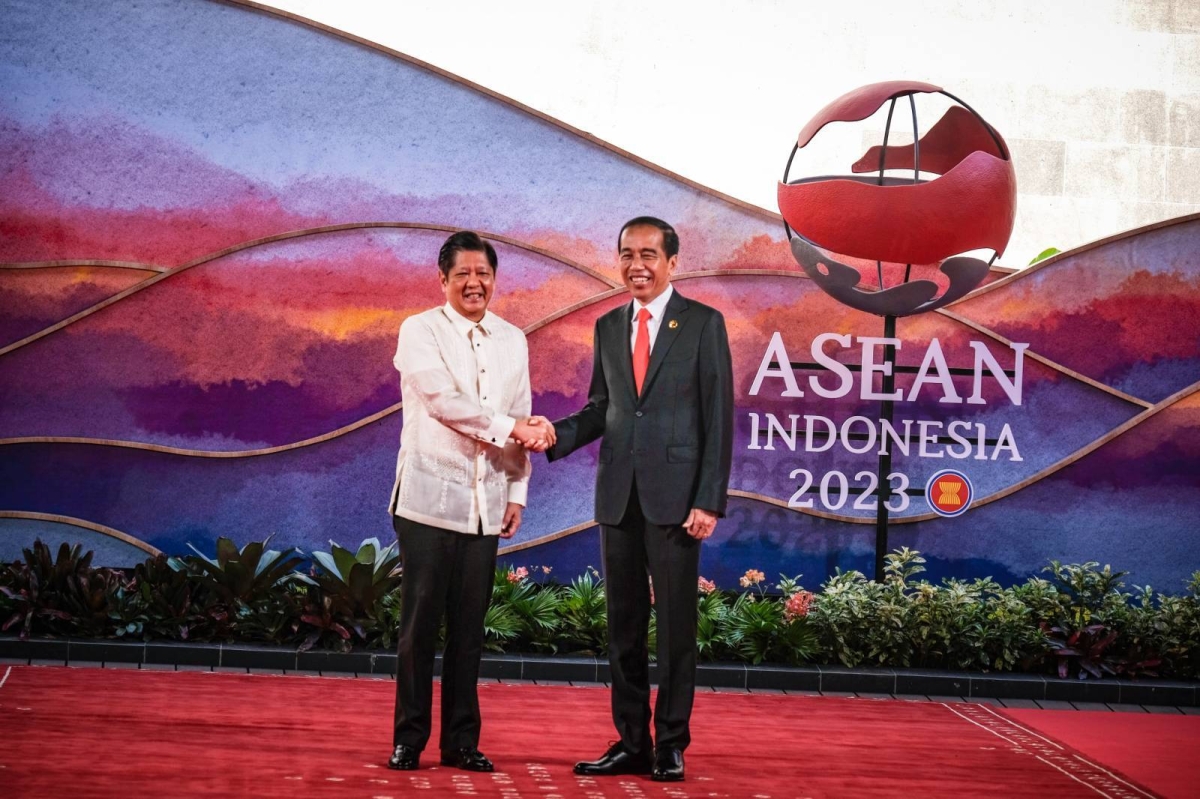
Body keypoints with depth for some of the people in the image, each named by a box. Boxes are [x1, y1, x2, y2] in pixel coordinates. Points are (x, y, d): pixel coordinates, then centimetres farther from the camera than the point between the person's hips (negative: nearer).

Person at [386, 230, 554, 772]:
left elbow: (522, 424, 14)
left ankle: (461, 741, 12)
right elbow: (443, 401, -12)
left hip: (486, 503, 4)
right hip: (430, 497, -4)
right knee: (421, 622, -3)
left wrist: (517, 491, 8)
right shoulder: (420, 331, 0)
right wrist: (511, 428, -15)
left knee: (469, 625, 5)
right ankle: (409, 738, 5)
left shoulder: (513, 341, 14)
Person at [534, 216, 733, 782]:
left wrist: (710, 500, -11)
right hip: (618, 495, 5)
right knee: (624, 624, 7)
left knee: (676, 623, 0)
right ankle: (630, 742, 14)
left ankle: (671, 745, 7)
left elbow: (719, 417, -4)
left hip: (675, 495, -4)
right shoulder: (608, 327, 13)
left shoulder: (703, 324, -1)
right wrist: (559, 434, -4)